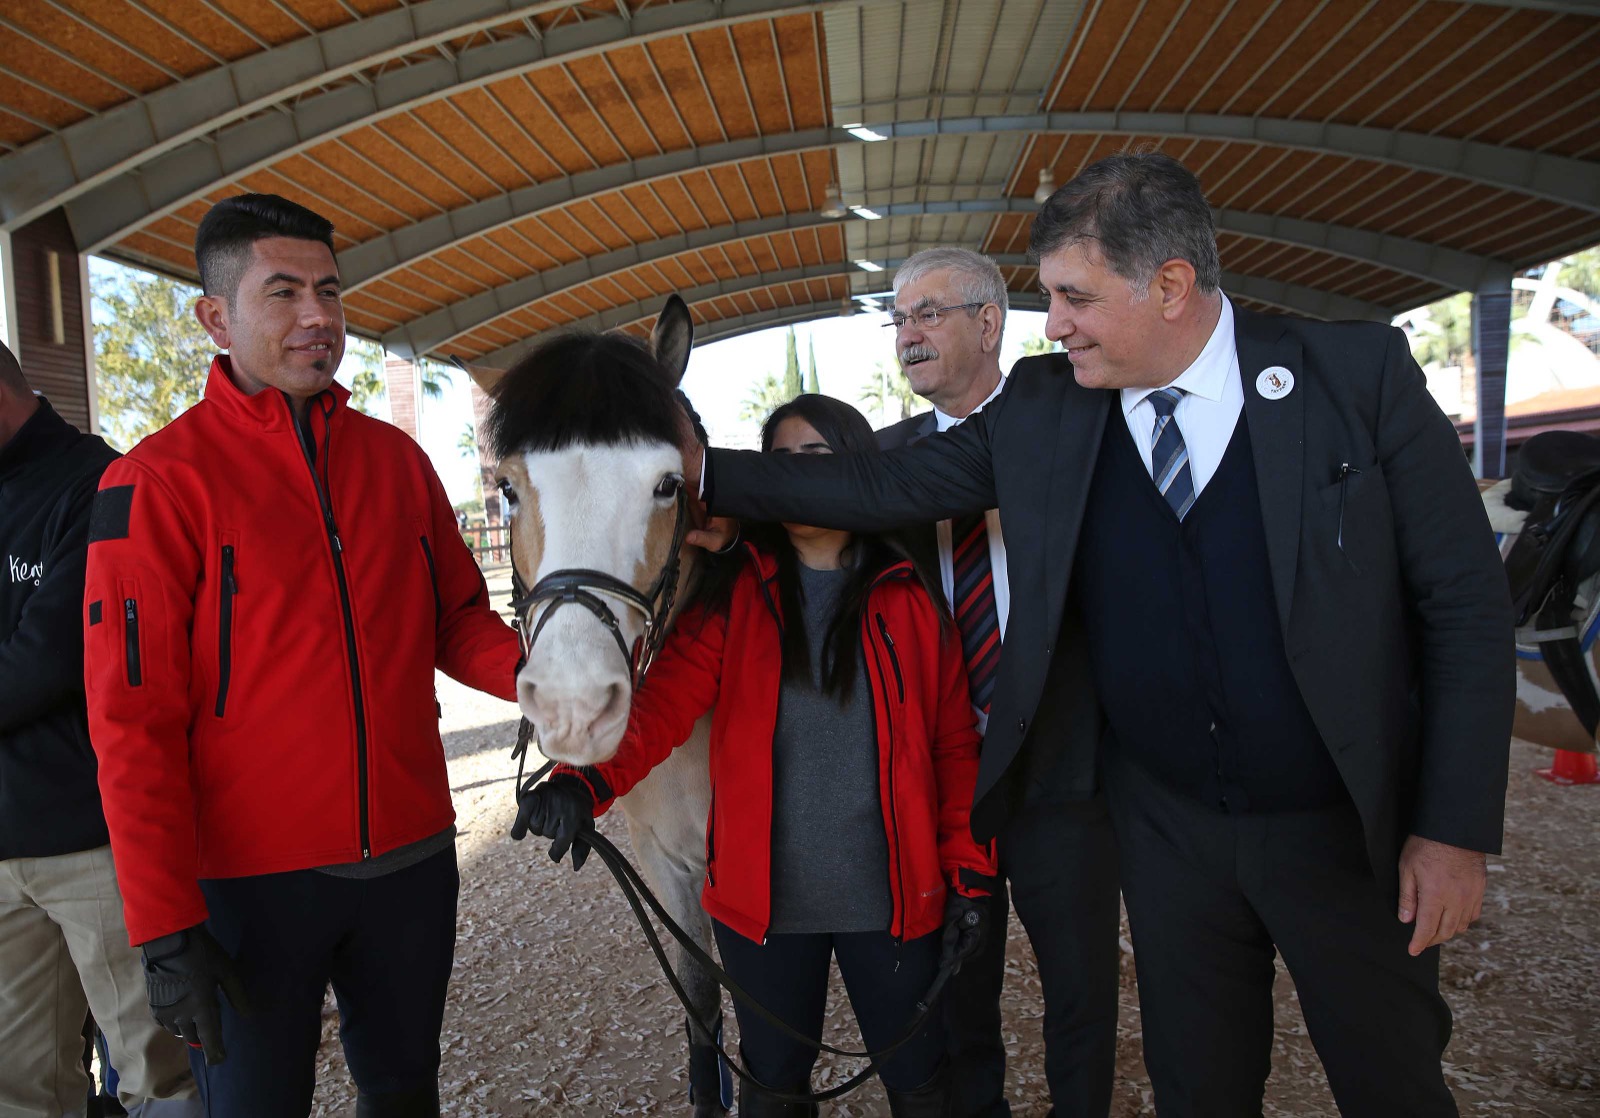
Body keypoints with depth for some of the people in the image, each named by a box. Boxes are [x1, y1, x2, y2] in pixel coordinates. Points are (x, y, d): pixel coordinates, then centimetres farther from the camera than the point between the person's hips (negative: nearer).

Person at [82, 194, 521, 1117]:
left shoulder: (397, 458, 4)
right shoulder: (159, 481, -9)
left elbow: (459, 620, 10)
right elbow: (133, 718, -11)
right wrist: (167, 929, -12)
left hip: (412, 857, 4)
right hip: (252, 882, -4)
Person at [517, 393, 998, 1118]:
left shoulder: (912, 600, -2)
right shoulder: (734, 596, -3)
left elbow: (956, 747, -1)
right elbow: (663, 702, -16)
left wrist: (968, 875, -5)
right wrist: (585, 780, -32)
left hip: (896, 896, 0)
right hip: (762, 898, 0)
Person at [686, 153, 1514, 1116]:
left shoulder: (1361, 375, -13)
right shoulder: (1041, 408, -5)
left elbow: (1466, 603, -9)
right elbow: (888, 486, -2)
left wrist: (1456, 827, -11)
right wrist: (705, 476, -7)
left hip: (1346, 827, -2)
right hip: (1166, 822, 2)